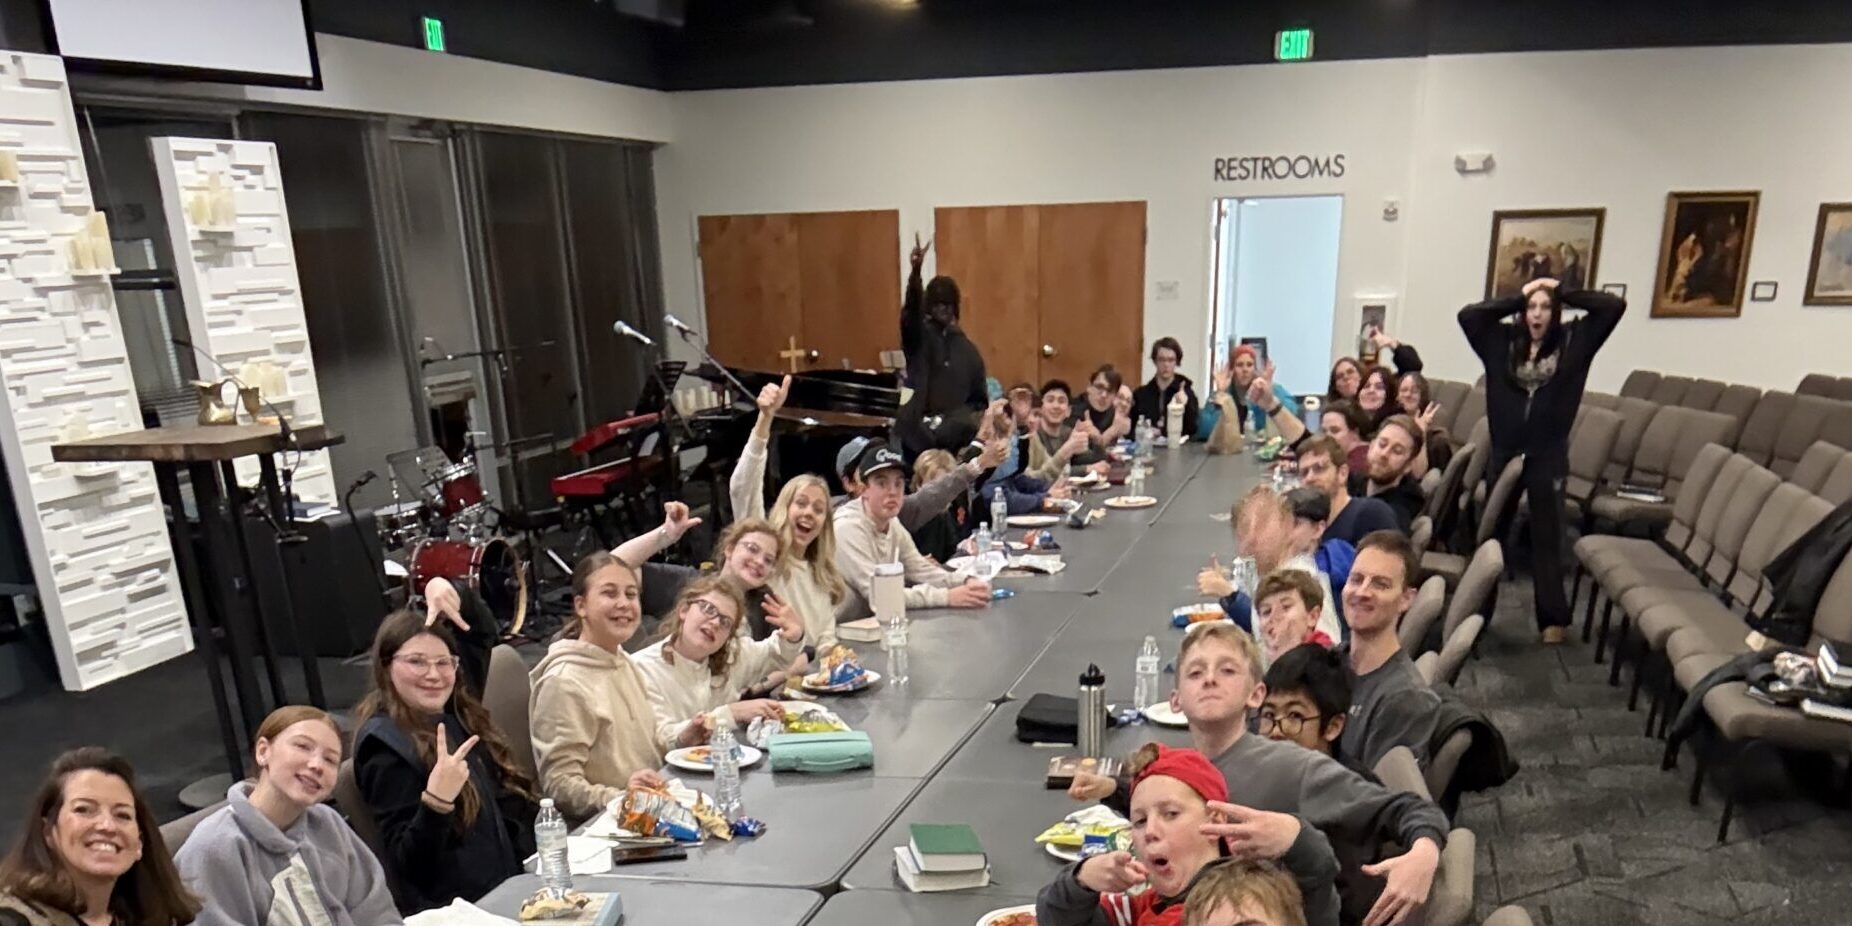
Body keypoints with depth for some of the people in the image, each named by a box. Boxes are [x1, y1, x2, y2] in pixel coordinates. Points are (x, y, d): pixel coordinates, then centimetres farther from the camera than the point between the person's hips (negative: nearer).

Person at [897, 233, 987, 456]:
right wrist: (916, 271, -35)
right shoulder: (919, 335, 3)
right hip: (919, 431, -2)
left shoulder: (967, 349, 10)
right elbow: (912, 308, -19)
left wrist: (964, 417, -8)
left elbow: (979, 398, 12)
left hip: (955, 435, 2)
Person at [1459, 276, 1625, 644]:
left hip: (1548, 456, -1)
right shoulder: (1503, 340, 3)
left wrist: (1563, 292, -1)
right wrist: (1517, 297, -4)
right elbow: (1467, 315, -6)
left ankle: (1553, 618, 16)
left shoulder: (1573, 340, 2)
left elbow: (1615, 306, -4)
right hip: (1504, 452, 1)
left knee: (1547, 538, 7)